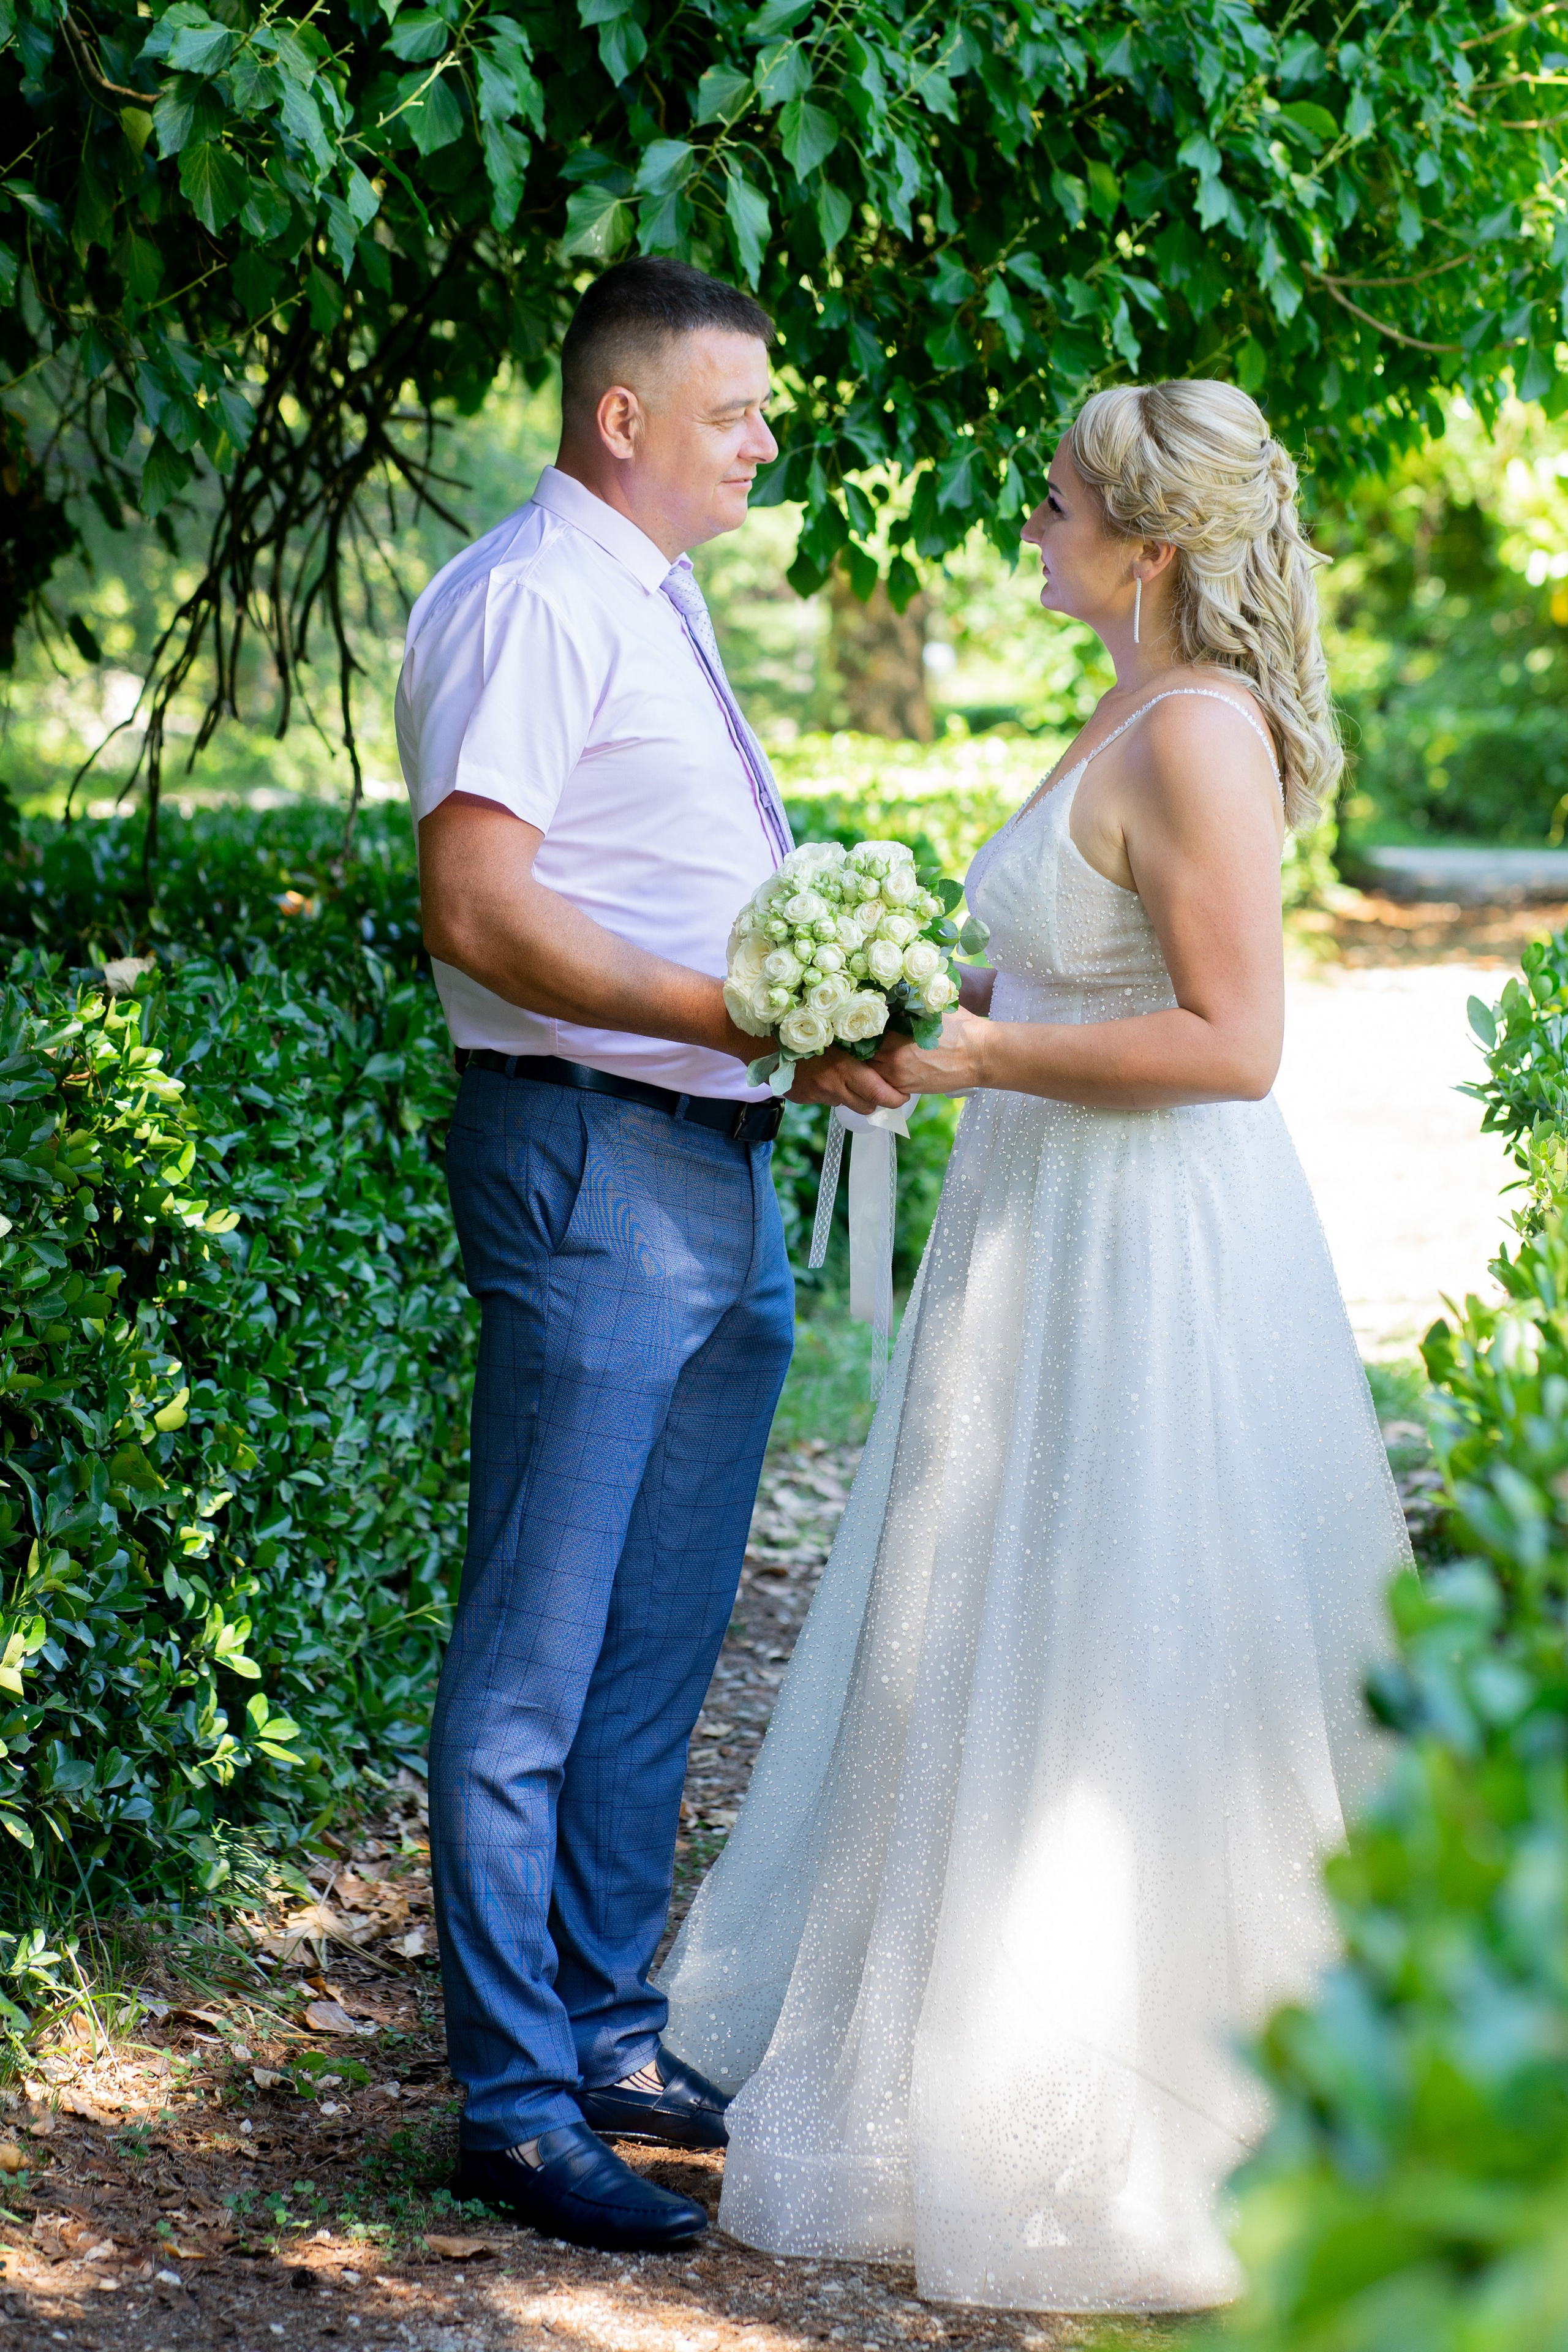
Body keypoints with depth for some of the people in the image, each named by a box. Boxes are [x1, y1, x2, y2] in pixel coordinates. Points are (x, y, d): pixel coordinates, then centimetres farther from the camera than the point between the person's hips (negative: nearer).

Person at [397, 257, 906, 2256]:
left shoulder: (657, 603, 19)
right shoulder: (529, 603, -12)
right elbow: (477, 909, -21)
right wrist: (745, 1018, -22)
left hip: (718, 1169, 10)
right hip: (588, 1163, -10)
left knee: (660, 1645, 16)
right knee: (534, 1659, -4)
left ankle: (609, 2032, 26)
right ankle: (516, 2105, 1)